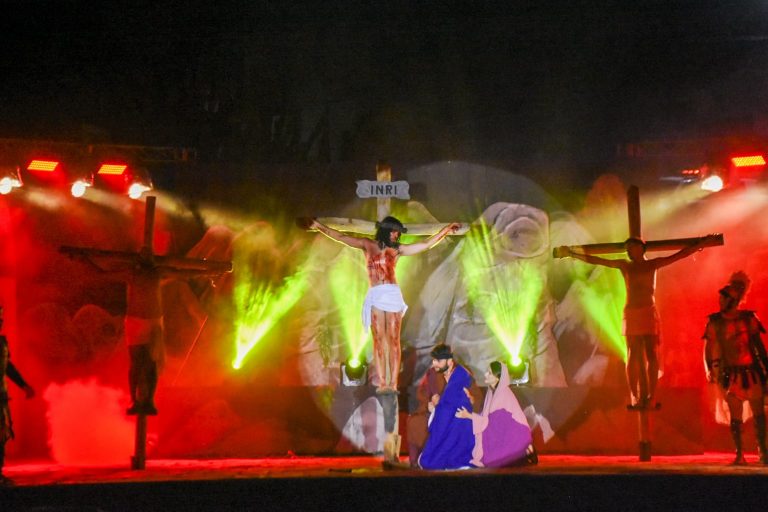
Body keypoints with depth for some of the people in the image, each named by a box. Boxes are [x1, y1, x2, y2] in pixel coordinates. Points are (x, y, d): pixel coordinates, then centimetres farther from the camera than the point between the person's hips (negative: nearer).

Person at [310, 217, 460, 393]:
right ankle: (382, 383, -9)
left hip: (393, 295, 1)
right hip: (375, 296, -1)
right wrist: (320, 226, 11)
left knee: (393, 340, -6)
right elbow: (341, 237, 14)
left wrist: (446, 229, 18)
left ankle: (393, 383, -10)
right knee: (379, 340, -5)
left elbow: (426, 244, 18)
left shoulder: (397, 249, 16)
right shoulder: (367, 245, 14)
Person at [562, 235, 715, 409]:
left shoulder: (652, 264, 7)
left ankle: (651, 397, -3)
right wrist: (573, 254, 11)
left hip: (649, 313, -1)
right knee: (633, 357, -2)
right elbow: (595, 260, 11)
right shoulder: (624, 265, 10)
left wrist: (698, 245, -5)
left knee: (651, 356, -4)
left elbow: (678, 256, 2)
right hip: (631, 314, 1)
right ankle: (635, 397, -2)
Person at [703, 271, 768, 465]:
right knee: (735, 416, 4)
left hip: (752, 372, 0)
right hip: (731, 374, 0)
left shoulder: (749, 318, -1)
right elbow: (708, 347, 2)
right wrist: (709, 370, -8)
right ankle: (739, 454, 12)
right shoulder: (715, 322, -1)